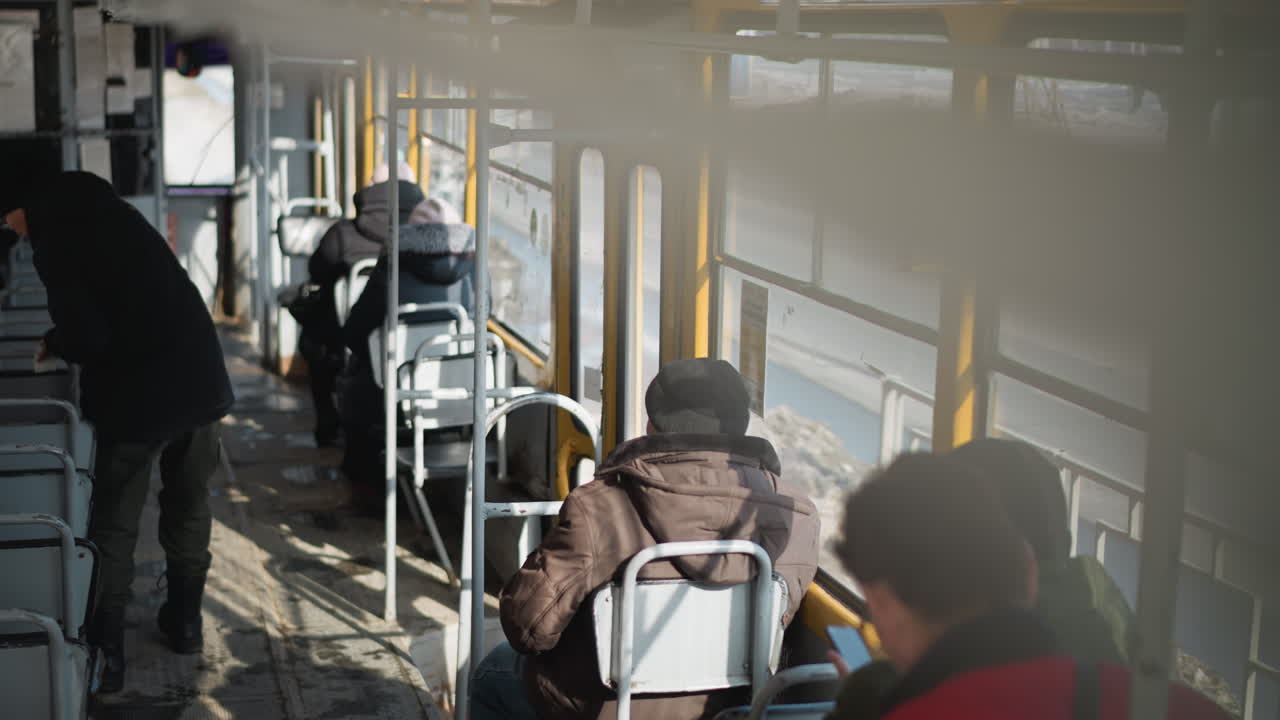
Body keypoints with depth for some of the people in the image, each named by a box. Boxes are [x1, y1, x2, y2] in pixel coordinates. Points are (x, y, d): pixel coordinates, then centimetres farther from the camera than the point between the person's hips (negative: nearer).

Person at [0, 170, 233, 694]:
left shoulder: (55, 244, -12)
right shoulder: (112, 213, 9)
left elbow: (88, 336, -18)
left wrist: (55, 346, 3)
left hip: (137, 397, -6)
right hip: (201, 380, 7)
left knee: (114, 524, 5)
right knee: (188, 507, 20)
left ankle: (105, 653, 8)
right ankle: (185, 621, 31)